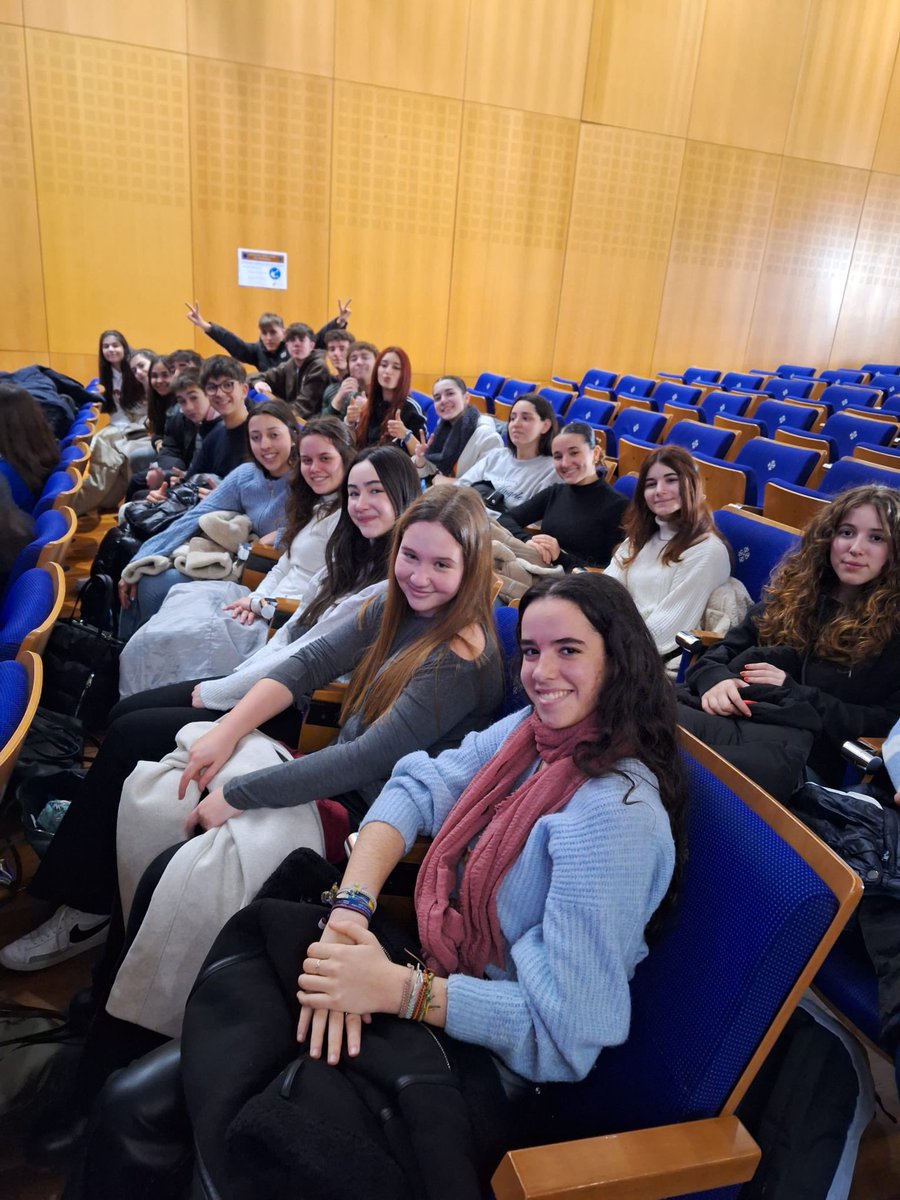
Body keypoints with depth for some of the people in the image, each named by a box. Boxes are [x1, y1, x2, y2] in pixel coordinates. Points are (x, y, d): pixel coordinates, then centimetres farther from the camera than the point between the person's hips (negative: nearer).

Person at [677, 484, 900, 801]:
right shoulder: (795, 589, 24)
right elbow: (725, 649, 23)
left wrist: (796, 694, -6)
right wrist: (714, 678, -2)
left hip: (800, 743, -4)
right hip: (725, 713, 4)